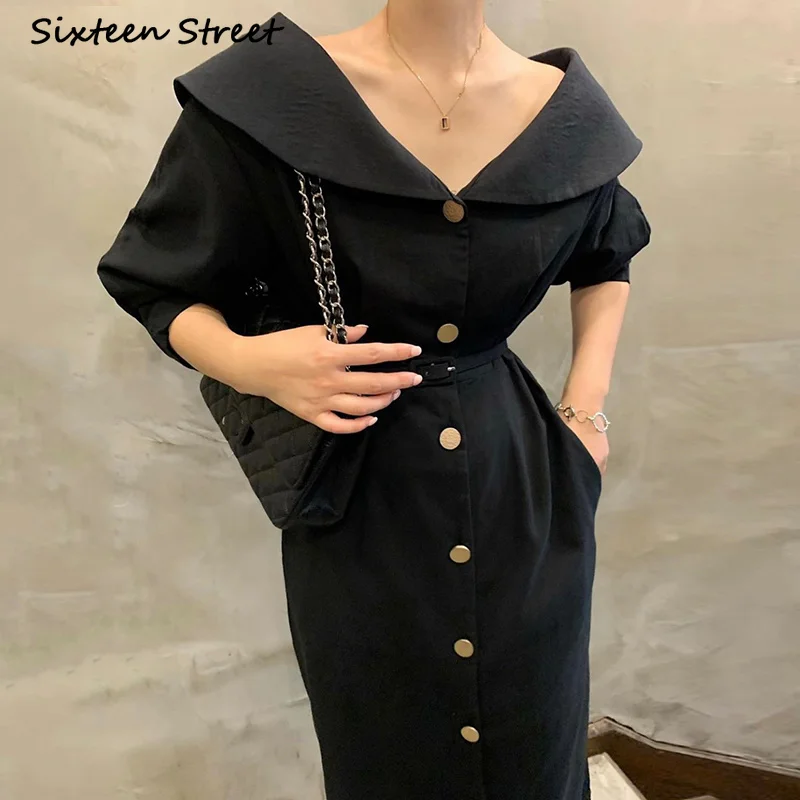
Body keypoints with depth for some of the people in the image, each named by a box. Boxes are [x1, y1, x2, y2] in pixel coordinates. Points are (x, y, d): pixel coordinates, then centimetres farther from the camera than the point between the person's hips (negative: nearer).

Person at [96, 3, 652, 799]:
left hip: (527, 493, 3)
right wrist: (247, 361, -24)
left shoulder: (567, 109, -3)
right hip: (360, 512, -2)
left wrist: (586, 406, 6)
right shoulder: (270, 90, -14)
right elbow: (161, 286, -3)